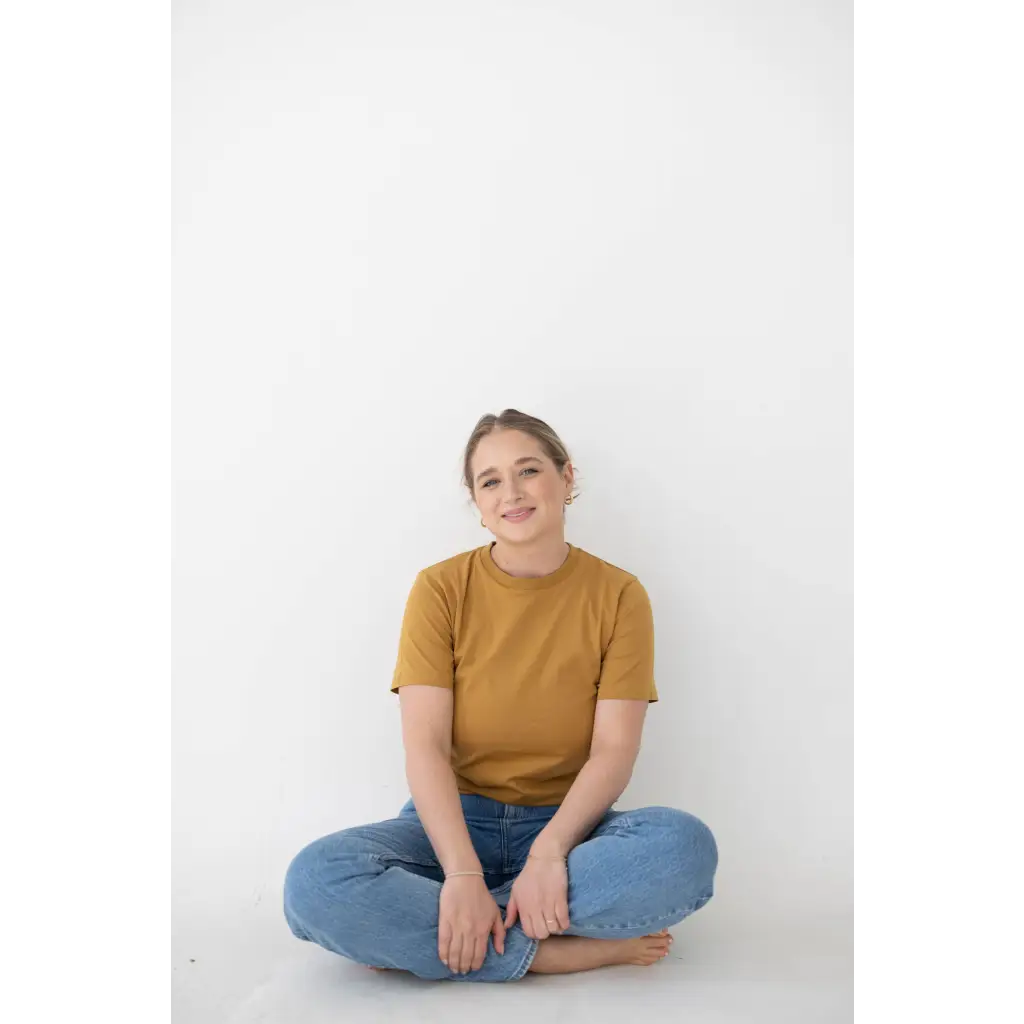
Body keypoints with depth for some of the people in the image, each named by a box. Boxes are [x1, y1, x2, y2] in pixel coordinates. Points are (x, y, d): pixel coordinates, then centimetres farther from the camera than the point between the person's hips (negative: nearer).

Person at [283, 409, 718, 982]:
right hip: (454, 821, 0)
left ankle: (414, 931, -22)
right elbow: (424, 745, -11)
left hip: (566, 824, 1)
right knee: (315, 882, -29)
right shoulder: (440, 589, -2)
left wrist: (549, 850, -25)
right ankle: (567, 951, -22)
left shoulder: (618, 595, -1)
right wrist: (463, 873, -26)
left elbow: (615, 749, -8)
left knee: (687, 846, -32)